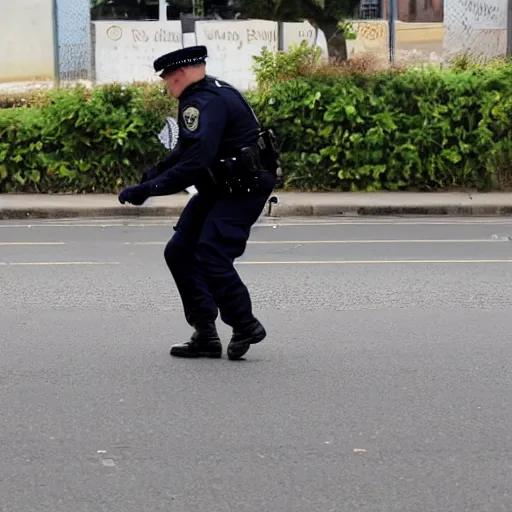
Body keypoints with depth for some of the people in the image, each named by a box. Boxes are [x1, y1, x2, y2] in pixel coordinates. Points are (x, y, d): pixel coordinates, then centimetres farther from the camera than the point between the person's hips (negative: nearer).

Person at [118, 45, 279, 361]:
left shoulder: (205, 103, -22)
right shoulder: (211, 93, 12)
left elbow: (193, 164, -30)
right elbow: (185, 151, 21)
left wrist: (147, 190, -27)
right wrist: (150, 176, 11)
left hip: (244, 189, -11)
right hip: (220, 188, 11)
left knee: (211, 257, -18)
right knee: (179, 251, 7)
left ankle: (246, 327, 1)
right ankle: (205, 336, 8)